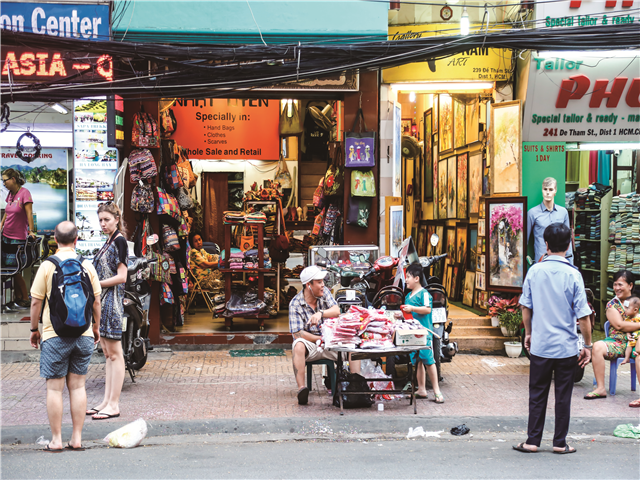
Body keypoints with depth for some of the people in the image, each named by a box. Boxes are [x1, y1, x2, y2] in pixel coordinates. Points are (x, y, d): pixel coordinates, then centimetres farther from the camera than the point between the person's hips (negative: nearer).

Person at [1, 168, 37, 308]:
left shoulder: (24, 193, -13)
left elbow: (29, 212, -16)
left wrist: (31, 230, -19)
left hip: (18, 238, -7)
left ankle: (26, 299, 7)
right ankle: (18, 297, 16)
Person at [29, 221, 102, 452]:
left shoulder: (47, 266, -7)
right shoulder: (87, 266, 1)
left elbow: (36, 302, -4)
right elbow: (96, 301, 5)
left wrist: (34, 329, 8)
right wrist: (96, 327, 18)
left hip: (55, 335, -3)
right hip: (83, 334, 3)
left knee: (54, 388, 4)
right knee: (77, 386, 9)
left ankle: (56, 440, 7)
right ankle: (77, 439, 12)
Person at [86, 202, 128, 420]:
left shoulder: (119, 241, -10)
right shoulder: (108, 242, 17)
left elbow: (121, 277, -16)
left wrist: (96, 284, -14)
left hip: (112, 300, -10)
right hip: (102, 301, 10)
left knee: (114, 353, -6)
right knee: (108, 354, 11)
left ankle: (114, 405, -3)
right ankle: (107, 401, 16)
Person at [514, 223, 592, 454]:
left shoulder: (534, 271, -3)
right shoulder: (573, 274, -10)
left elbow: (526, 307, 5)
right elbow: (583, 316, -10)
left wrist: (528, 333, 19)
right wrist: (588, 345, 0)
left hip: (540, 345, 2)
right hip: (566, 346, -2)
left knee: (537, 394, 11)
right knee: (563, 396, 8)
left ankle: (533, 441, 14)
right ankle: (560, 443, 14)